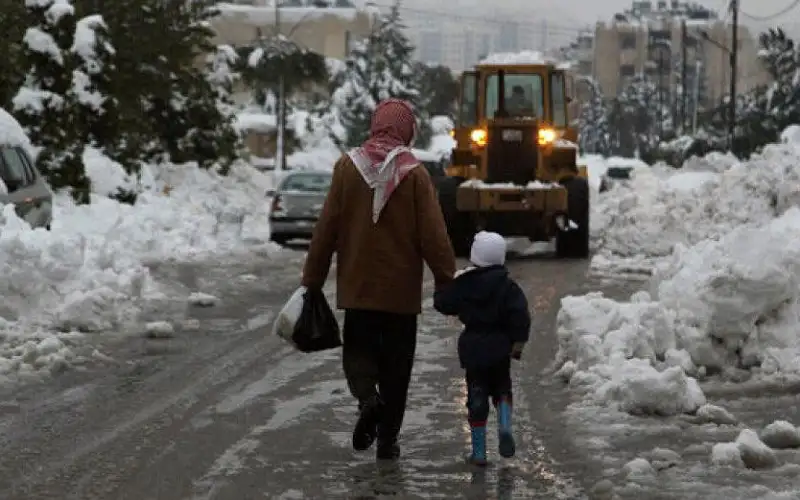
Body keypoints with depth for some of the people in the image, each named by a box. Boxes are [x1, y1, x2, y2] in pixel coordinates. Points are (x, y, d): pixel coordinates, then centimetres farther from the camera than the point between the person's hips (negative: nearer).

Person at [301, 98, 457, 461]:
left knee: (358, 349, 15)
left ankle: (367, 397, -15)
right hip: (401, 288, -1)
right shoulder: (414, 174, -9)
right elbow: (433, 235, -9)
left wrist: (312, 279, 7)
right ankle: (387, 440, 10)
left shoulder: (348, 167, -4)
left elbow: (326, 229, -1)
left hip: (357, 285, 1)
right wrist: (446, 281, 0)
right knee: (396, 364, 9)